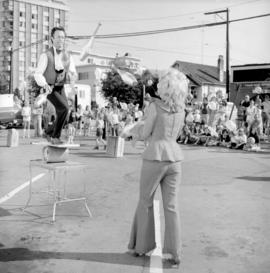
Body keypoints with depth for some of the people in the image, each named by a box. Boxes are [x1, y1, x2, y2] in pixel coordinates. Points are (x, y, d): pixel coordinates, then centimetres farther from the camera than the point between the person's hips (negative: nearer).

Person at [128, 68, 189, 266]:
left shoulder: (156, 105, -10)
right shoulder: (181, 109, 7)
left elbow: (145, 134, -2)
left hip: (155, 158, -4)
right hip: (174, 158, 5)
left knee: (145, 202, 12)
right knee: (171, 206, 7)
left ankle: (142, 246, 22)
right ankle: (175, 253, 5)